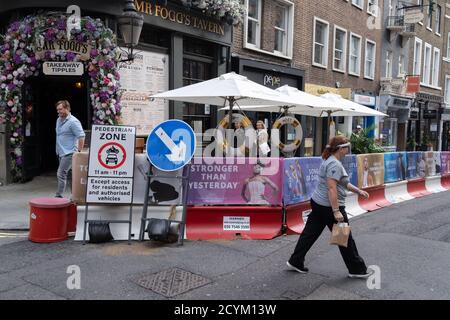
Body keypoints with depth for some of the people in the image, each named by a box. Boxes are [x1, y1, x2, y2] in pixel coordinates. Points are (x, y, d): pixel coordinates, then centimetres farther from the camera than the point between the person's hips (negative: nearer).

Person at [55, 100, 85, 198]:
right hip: (61, 153, 10)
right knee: (63, 174, 11)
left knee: (61, 174, -13)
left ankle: (59, 196, -8)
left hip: (69, 153, -10)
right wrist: (58, 149, 21)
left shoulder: (73, 121, -14)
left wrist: (79, 151, -18)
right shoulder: (58, 120, 14)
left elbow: (81, 136, -17)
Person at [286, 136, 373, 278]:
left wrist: (358, 191, 20)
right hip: (329, 207, -10)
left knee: (310, 234, 12)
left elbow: (342, 183, 22)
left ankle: (295, 262, 18)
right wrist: (336, 211, -26)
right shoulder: (335, 164, -20)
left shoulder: (330, 160, 13)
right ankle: (357, 269, 18)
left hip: (317, 203, 10)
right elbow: (332, 188, -26)